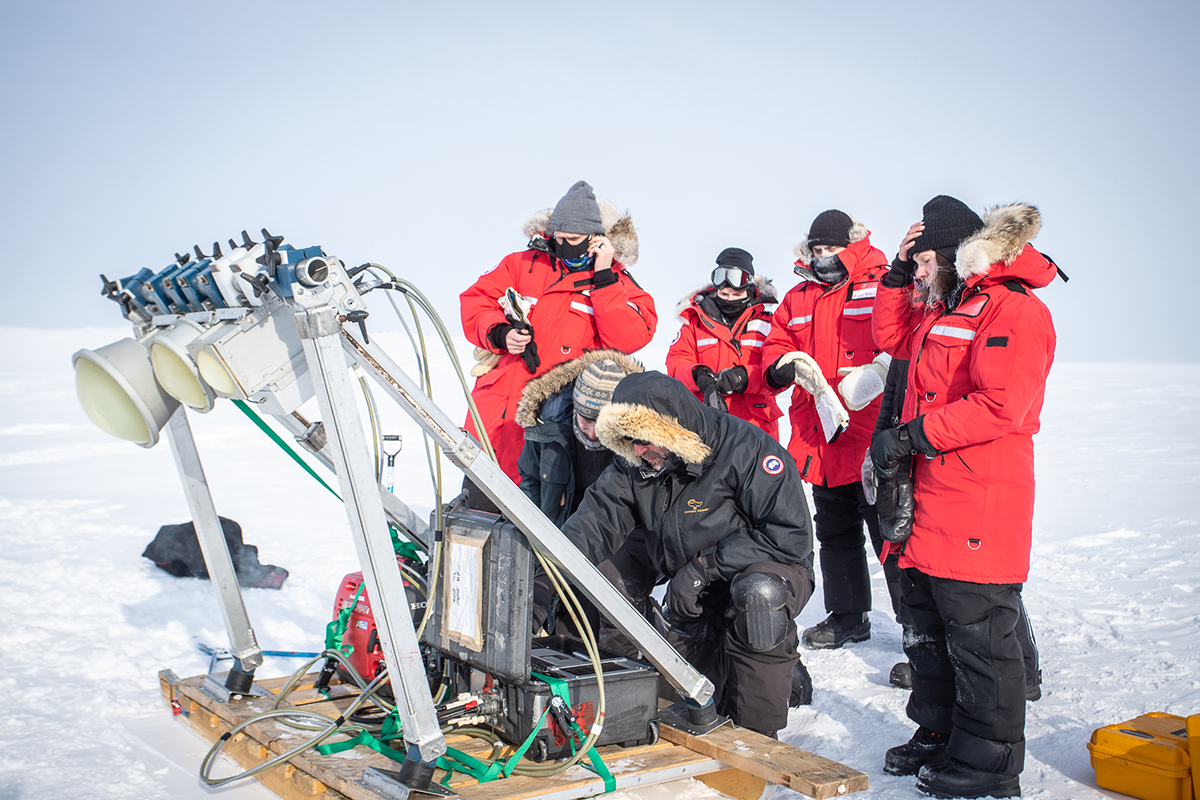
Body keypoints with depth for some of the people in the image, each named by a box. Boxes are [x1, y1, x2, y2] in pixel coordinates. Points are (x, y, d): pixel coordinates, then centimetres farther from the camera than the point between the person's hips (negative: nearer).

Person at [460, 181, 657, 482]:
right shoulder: (524, 264, 9)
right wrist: (499, 334, -7)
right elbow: (476, 300, 12)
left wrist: (603, 277, -16)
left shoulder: (617, 284, 3)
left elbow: (629, 339, -13)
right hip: (495, 398, 3)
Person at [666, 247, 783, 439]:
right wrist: (698, 376, -16)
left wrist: (743, 377, -20)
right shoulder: (697, 319, 12)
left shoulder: (766, 320, 7)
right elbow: (677, 362, 6)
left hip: (756, 422, -1)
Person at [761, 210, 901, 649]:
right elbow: (775, 347, 17)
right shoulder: (798, 299, 16)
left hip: (873, 437, -7)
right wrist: (788, 366, -5)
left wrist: (877, 373, -26)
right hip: (822, 437, 7)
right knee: (835, 534, 17)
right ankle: (848, 617, 32)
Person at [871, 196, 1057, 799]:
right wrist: (898, 273, 15)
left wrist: (910, 435, -19)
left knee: (979, 640, -1)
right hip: (929, 499, 10)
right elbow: (891, 336, 30)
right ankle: (938, 736, 31)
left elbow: (998, 406, -24)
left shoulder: (1013, 308, -13)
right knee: (927, 631, 17)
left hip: (980, 507, -10)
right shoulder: (943, 311, 17)